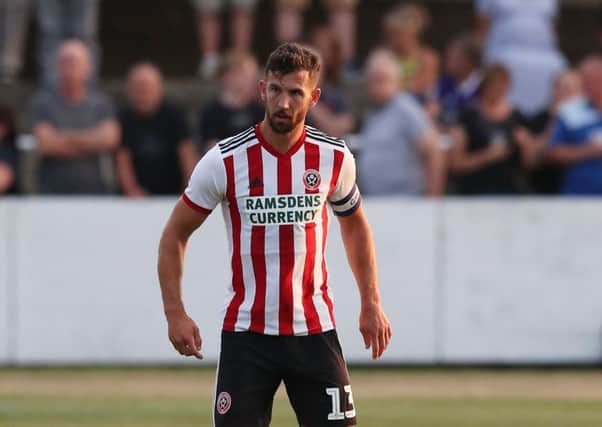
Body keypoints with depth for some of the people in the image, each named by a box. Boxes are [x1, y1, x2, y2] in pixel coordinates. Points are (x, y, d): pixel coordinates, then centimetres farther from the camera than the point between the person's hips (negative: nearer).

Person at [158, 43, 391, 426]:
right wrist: (175, 312, -8)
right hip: (246, 334, -2)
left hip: (315, 331, 2)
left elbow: (354, 224, 18)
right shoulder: (225, 161, -9)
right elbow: (175, 236, 1)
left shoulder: (335, 158, -1)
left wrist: (371, 303, 13)